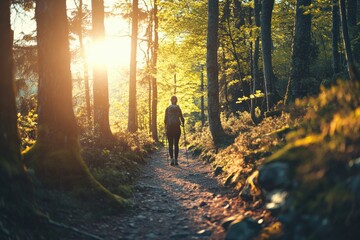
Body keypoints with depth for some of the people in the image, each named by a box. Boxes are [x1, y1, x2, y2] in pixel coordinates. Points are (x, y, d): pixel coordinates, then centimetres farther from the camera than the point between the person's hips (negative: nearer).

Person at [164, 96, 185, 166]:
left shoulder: (168, 109, 2)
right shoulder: (178, 108, 2)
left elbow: (165, 119, 0)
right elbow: (182, 118, -1)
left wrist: (165, 126, 16)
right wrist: (182, 123, 19)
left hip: (169, 128, 0)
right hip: (177, 128, 1)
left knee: (170, 144, 3)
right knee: (176, 144, 8)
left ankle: (172, 158, -16)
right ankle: (176, 160, 6)